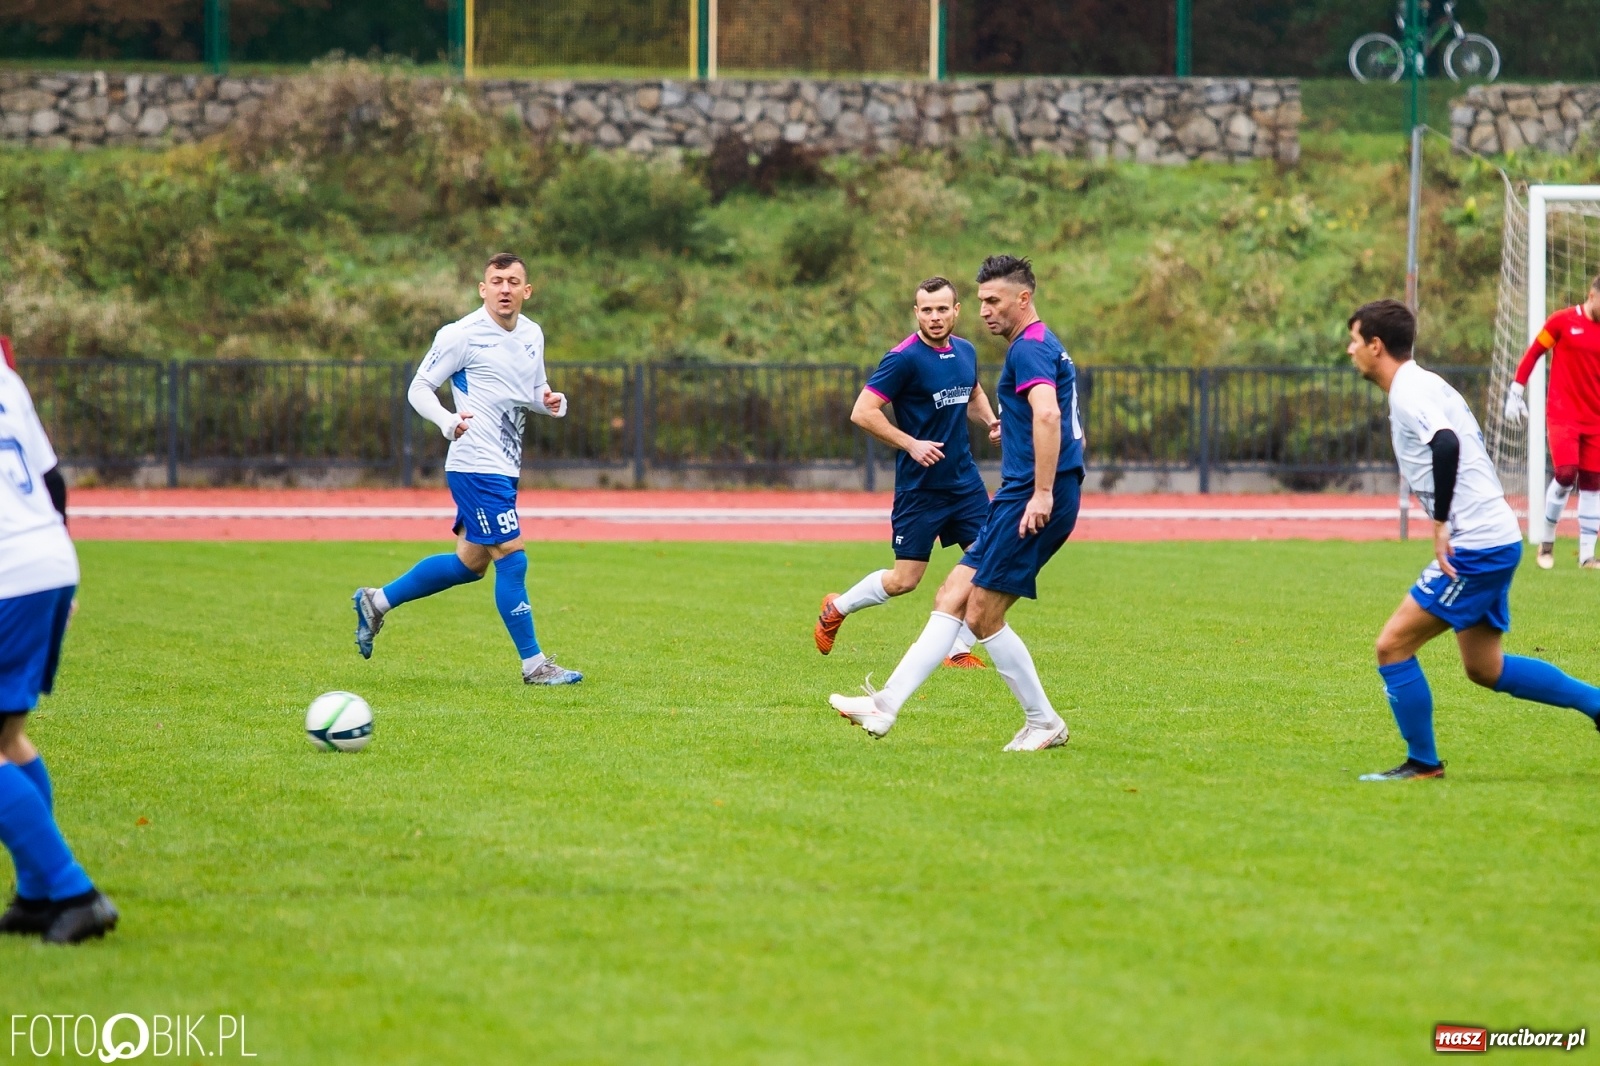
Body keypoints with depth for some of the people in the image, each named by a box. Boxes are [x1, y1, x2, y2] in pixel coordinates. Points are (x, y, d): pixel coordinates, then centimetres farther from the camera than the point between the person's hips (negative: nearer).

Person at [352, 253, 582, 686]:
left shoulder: (532, 335, 11)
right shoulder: (461, 336, -10)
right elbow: (419, 388, -7)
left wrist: (552, 401, -1)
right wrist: (448, 421, -26)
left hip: (505, 468, 9)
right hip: (477, 466, -9)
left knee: (470, 563, 15)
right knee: (512, 557, -9)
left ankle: (376, 602, 29)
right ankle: (534, 664, -1)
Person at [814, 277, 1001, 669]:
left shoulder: (965, 351, 6)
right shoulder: (904, 358, -15)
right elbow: (862, 412, -18)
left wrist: (990, 421, 6)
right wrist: (911, 444, -23)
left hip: (964, 479, 6)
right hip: (920, 486, -6)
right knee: (904, 580, 0)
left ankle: (960, 650, 8)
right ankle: (836, 609, 25)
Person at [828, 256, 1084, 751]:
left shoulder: (1029, 348, -12)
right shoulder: (1047, 347, 21)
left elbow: (1047, 415, -28)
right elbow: (1060, 420, 31)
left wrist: (1042, 493, -30)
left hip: (1030, 502, -10)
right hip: (1020, 498, 10)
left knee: (983, 617, -6)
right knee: (951, 599, 7)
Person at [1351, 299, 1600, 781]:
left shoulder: (1409, 392, -14)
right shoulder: (1423, 384, 17)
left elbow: (1447, 444, -32)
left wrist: (1441, 523, -27)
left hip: (1476, 547, -10)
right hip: (1494, 539, 10)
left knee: (1393, 646, -6)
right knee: (1485, 668, 18)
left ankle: (1423, 764, 3)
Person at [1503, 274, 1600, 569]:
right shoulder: (1562, 321, -4)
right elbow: (1533, 354, 0)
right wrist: (1515, 392, -3)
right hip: (1562, 414, -4)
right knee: (1566, 473, -15)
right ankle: (1547, 541, 5)